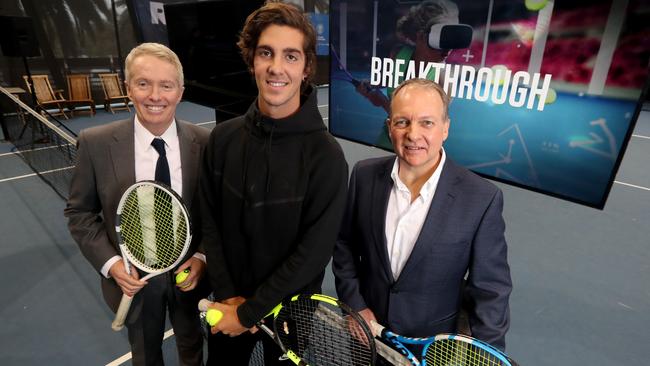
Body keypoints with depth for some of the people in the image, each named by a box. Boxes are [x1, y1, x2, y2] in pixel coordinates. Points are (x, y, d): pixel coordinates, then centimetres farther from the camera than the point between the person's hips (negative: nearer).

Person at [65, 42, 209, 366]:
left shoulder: (205, 142, -15)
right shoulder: (96, 144, -15)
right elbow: (80, 212, -5)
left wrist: (202, 257, -15)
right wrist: (109, 262, -15)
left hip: (188, 271, 0)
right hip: (132, 278, 0)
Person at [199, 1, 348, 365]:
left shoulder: (326, 155, -21)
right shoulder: (223, 138, -8)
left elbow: (314, 252, -20)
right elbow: (211, 222, -3)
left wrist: (250, 312, -15)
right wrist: (228, 296, -8)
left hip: (290, 309, -3)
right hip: (228, 305, 3)